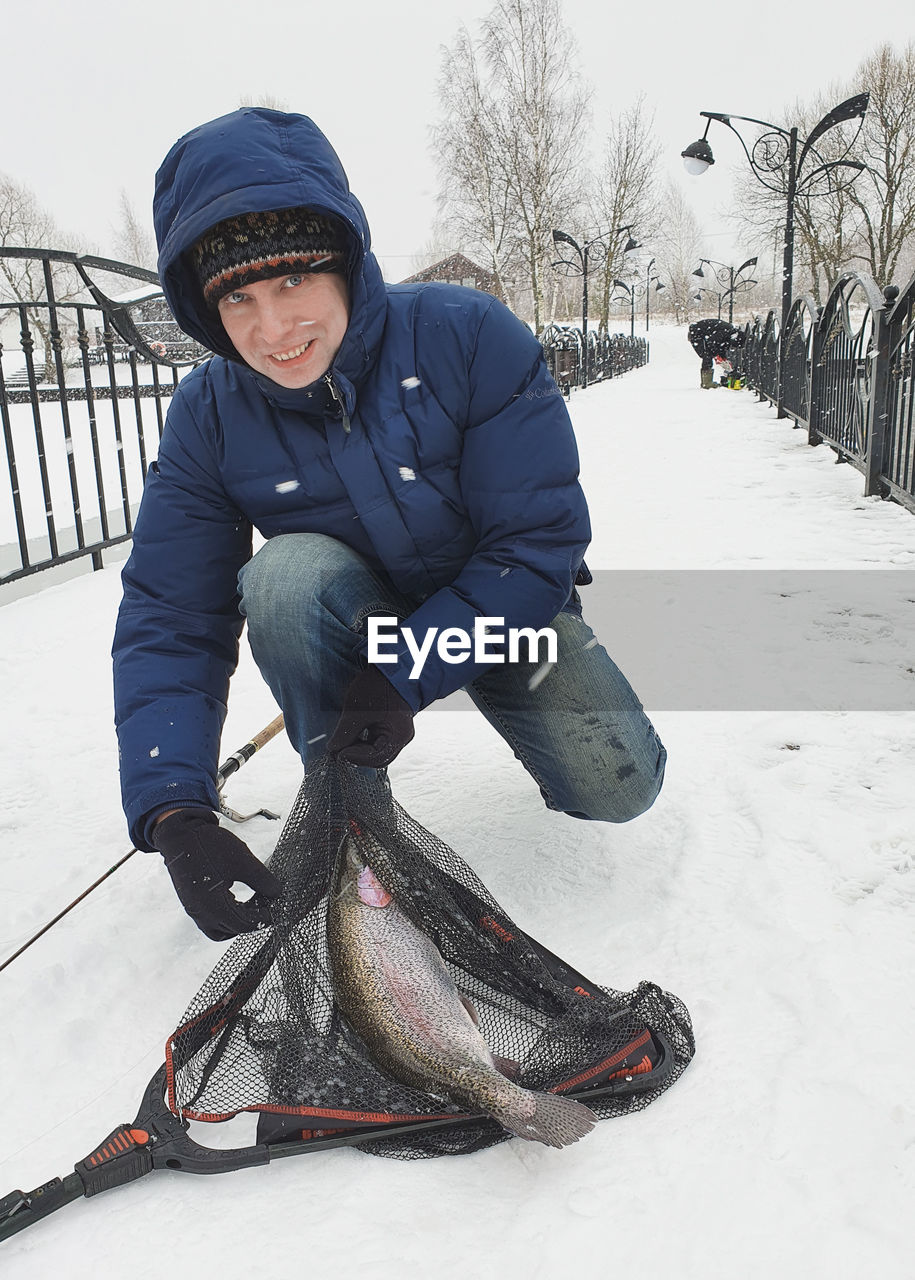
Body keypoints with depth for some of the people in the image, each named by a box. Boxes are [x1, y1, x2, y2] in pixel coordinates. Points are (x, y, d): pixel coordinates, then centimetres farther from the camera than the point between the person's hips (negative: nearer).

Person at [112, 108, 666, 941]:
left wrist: (407, 675, -33)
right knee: (291, 571, -33)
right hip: (355, 617, 1)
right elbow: (168, 623, -17)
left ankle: (508, 701, 21)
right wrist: (173, 812, -32)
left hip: (499, 604, 0)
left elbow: (540, 544, -23)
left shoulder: (470, 337, -25)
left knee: (618, 788, -14)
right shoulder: (208, 416, -17)